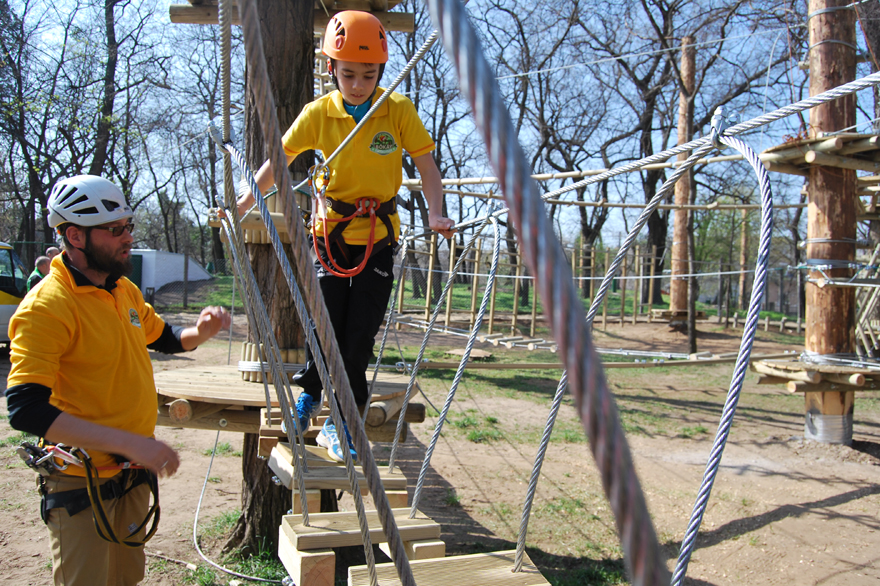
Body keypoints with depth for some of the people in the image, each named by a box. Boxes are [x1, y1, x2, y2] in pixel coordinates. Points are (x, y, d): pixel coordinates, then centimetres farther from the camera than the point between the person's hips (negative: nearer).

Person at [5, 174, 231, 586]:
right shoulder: (46, 307, -20)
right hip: (81, 485, -7)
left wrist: (200, 331, -3)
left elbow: (163, 338, 21)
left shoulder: (125, 289, 5)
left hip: (134, 474, 8)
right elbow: (25, 410, -28)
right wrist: (130, 442, -33)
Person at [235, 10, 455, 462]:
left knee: (360, 332, -1)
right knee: (325, 323, 1)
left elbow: (426, 166, -3)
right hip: (332, 231, 1)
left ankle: (339, 422, 12)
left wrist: (435, 214, -18)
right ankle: (309, 394, 28)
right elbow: (279, 161, 4)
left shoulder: (399, 110, -6)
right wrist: (243, 203, -4)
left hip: (379, 236, 0)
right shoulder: (319, 113, -3)